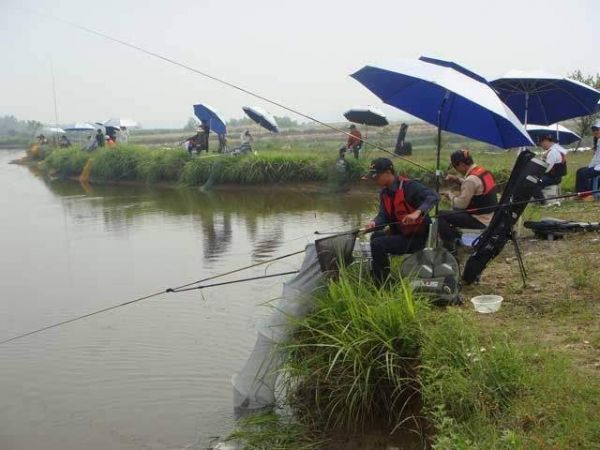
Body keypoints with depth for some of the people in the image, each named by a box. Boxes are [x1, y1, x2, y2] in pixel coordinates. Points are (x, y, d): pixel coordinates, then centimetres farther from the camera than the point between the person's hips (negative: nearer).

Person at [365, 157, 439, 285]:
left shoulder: (408, 186, -18)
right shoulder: (384, 193, 8)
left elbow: (432, 196, -30)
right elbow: (384, 216, 1)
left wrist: (417, 212, -45)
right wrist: (374, 223, -22)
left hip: (416, 236, -9)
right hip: (400, 233, 9)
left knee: (378, 244, -21)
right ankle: (377, 279, 28)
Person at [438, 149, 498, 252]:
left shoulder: (471, 179, -24)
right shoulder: (484, 171, 4)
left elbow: (462, 204, -18)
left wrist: (451, 196, 0)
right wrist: (457, 179, 10)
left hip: (481, 220, -9)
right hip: (491, 217, 10)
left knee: (441, 216, -8)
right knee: (456, 209, 30)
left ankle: (450, 248, -3)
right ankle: (454, 236, 36)